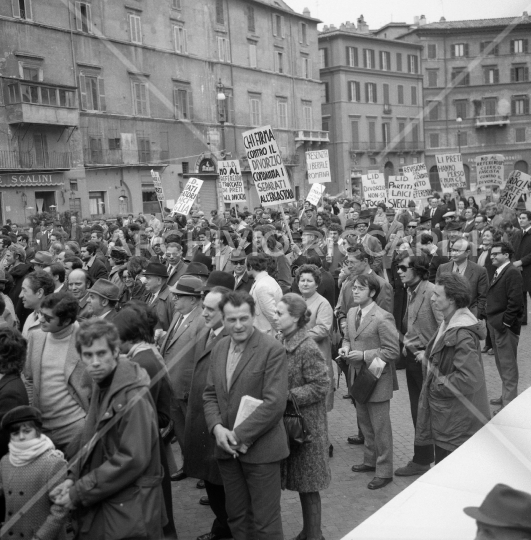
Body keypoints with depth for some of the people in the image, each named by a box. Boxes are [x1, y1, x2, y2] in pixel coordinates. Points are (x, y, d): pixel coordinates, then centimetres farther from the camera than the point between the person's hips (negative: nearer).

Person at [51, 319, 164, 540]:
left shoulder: (133, 397, -21)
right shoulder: (101, 386, 6)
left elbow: (132, 460, -23)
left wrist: (79, 493, -18)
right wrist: (73, 478, -2)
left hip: (128, 510, -8)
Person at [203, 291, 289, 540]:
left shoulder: (272, 350, -14)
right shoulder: (219, 348, 7)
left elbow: (275, 403, -19)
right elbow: (210, 394, 10)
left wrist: (239, 435, -18)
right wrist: (217, 428, -8)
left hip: (260, 448, -6)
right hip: (227, 447, 6)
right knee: (236, 516, 17)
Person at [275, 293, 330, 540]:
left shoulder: (308, 348, -19)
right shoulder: (283, 342, 4)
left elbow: (321, 385, -19)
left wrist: (287, 395, -20)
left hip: (306, 425, -7)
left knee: (308, 486, 5)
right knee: (300, 483, 18)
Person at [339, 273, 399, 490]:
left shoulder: (383, 318, -20)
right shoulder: (352, 313, 5)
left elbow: (393, 351, -18)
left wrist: (365, 355, -22)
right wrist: (345, 348, -4)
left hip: (377, 378, -8)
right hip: (358, 375, 8)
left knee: (380, 426, 3)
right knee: (364, 422, 20)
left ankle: (384, 471, 15)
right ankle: (370, 460, 38)